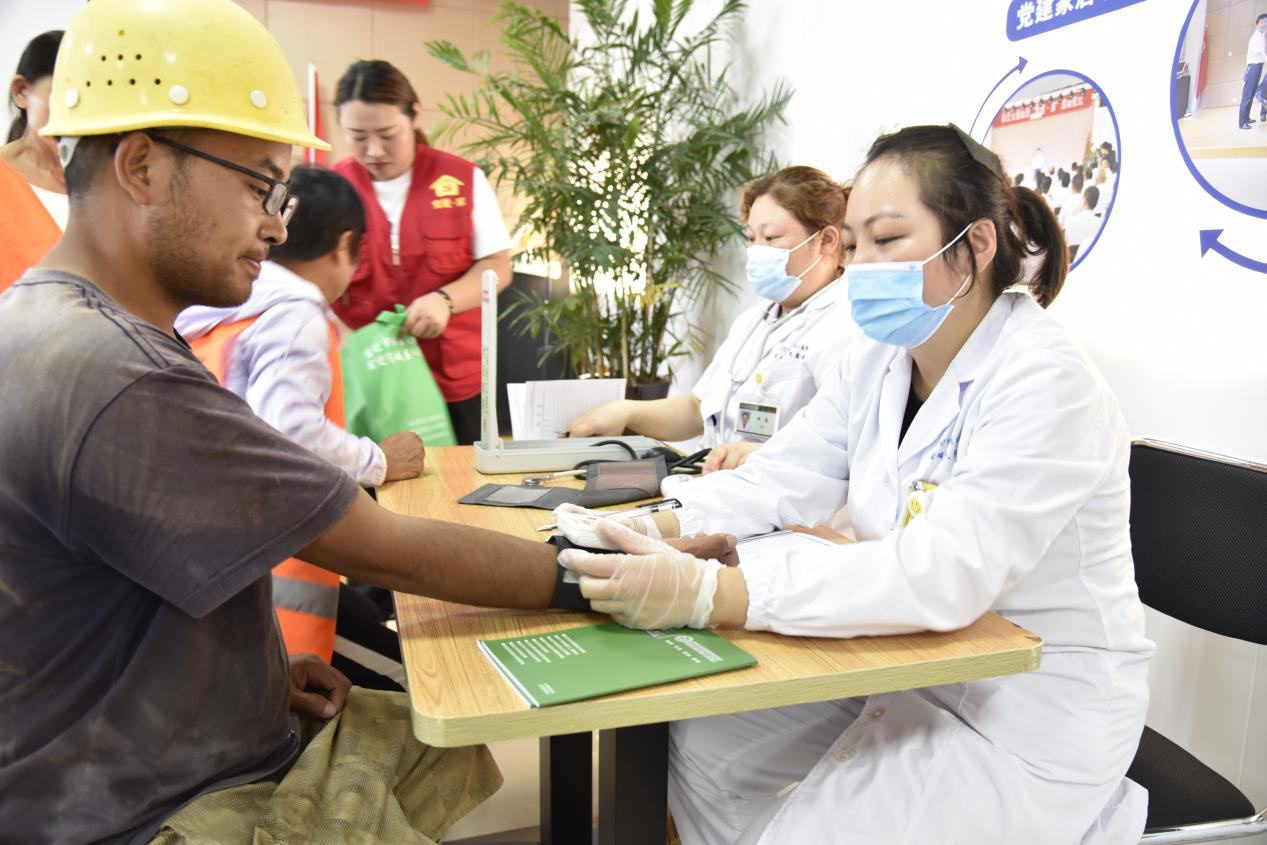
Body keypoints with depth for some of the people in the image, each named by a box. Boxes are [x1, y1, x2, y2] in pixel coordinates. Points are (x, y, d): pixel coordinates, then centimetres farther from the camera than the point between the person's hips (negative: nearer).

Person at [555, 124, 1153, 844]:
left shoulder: (1046, 385, -23)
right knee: (707, 744, 1)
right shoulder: (880, 357, 2)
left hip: (1036, 707, -6)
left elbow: (946, 571, -35)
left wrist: (705, 593, -43)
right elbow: (784, 481, -3)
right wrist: (653, 531, -21)